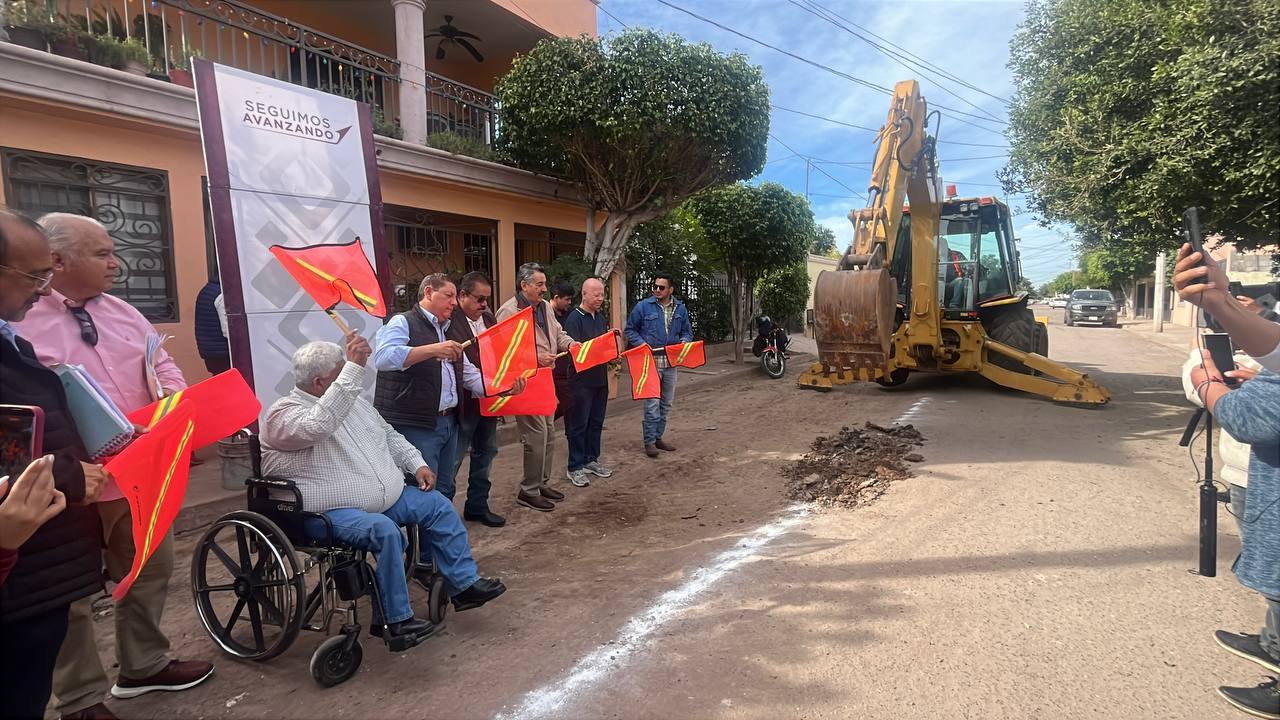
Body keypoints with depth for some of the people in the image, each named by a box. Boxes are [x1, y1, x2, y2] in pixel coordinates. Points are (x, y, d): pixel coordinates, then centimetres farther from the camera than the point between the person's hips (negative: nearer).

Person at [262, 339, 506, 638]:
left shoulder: (353, 401, 12)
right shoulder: (283, 413, -14)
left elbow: (389, 435, 20)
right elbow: (319, 425, -37)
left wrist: (417, 464, 4)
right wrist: (354, 367, -41)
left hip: (385, 497, 8)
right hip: (329, 513, -8)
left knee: (438, 505, -2)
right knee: (384, 530, -32)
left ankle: (464, 584, 5)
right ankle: (396, 619, -16)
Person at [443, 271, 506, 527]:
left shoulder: (489, 318, 11)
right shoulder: (449, 320, -14)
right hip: (462, 402, -8)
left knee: (485, 453, 17)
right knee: (451, 461, 2)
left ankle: (477, 506, 32)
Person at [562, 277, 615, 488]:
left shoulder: (601, 318, 12)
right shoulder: (574, 318, -10)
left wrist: (613, 342, -2)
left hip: (600, 378, 7)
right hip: (581, 380, -7)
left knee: (596, 422, 14)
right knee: (579, 424, 1)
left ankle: (591, 460, 27)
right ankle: (575, 467, 9)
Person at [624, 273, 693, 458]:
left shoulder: (680, 308, 7)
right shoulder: (643, 306, -6)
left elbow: (687, 331, 15)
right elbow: (630, 330, 0)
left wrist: (684, 341, -7)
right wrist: (641, 344, -16)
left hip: (671, 361, 5)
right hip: (651, 360, -5)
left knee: (666, 403, 13)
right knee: (652, 403, -8)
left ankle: (658, 437, 26)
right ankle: (649, 441, 2)